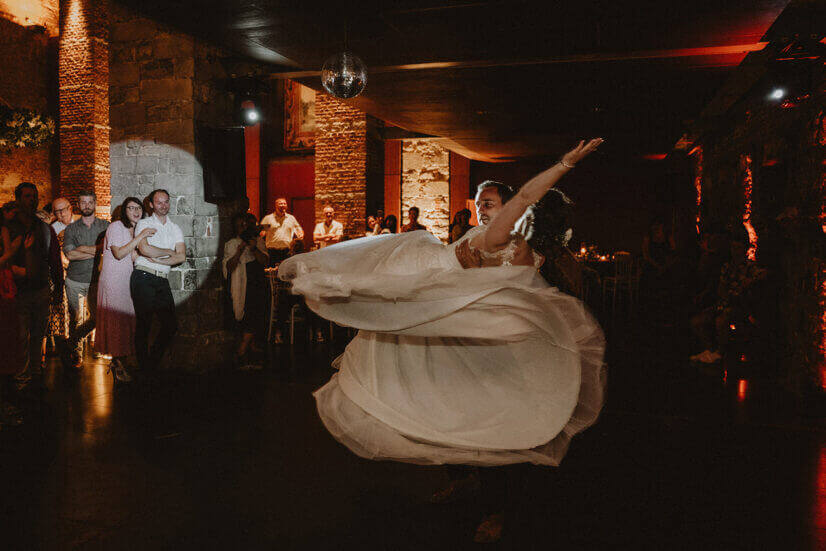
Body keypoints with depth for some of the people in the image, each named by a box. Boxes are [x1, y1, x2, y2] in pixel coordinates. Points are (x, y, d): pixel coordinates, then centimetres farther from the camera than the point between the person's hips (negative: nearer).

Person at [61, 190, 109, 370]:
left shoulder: (105, 226, 5)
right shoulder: (71, 228, 5)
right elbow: (69, 254, -9)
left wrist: (82, 249, -12)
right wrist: (95, 252, -13)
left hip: (95, 280, 0)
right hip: (74, 280, 0)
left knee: (96, 317, 2)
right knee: (73, 318, 5)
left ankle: (70, 344, 26)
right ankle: (74, 354, 22)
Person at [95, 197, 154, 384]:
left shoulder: (135, 230, 16)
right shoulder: (115, 227, -7)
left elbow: (133, 257, 7)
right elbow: (119, 254, -18)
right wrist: (139, 237, -18)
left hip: (127, 281, 7)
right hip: (112, 281, -7)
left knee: (126, 318, 5)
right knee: (115, 319, -5)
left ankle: (118, 361, 15)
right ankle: (118, 364, 0)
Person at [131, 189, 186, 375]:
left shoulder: (175, 229, 17)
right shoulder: (143, 224, 5)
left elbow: (181, 257, 3)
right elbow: (145, 249, -14)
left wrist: (158, 260, -8)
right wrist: (169, 252, -2)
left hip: (162, 281, 4)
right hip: (143, 278, -4)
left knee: (171, 325, 0)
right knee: (144, 323, -2)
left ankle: (152, 364, 17)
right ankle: (144, 368, 11)